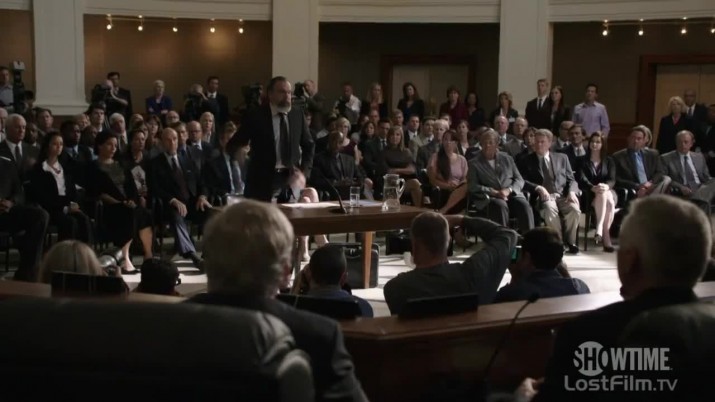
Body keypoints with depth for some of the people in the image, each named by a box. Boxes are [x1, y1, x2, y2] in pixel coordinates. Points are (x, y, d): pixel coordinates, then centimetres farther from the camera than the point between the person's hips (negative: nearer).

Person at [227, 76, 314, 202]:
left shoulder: (298, 115, 8)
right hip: (263, 180, -3)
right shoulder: (256, 116, -2)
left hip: (291, 178, 3)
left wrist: (304, 171, 4)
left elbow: (308, 146, 16)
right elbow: (233, 145, 1)